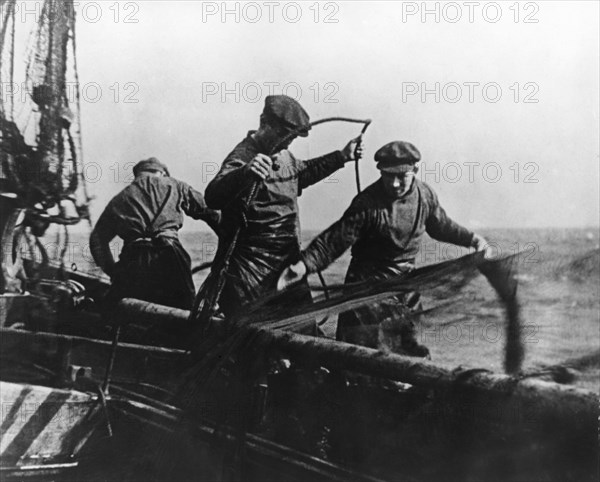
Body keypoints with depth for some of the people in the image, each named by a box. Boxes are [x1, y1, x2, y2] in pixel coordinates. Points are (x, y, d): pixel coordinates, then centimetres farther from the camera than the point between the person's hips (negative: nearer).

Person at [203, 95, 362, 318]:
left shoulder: (285, 156, 13)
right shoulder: (243, 156, -17)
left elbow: (303, 173, 38)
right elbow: (213, 197, -37)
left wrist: (342, 157, 34)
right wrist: (245, 173, -55)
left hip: (288, 266, 9)